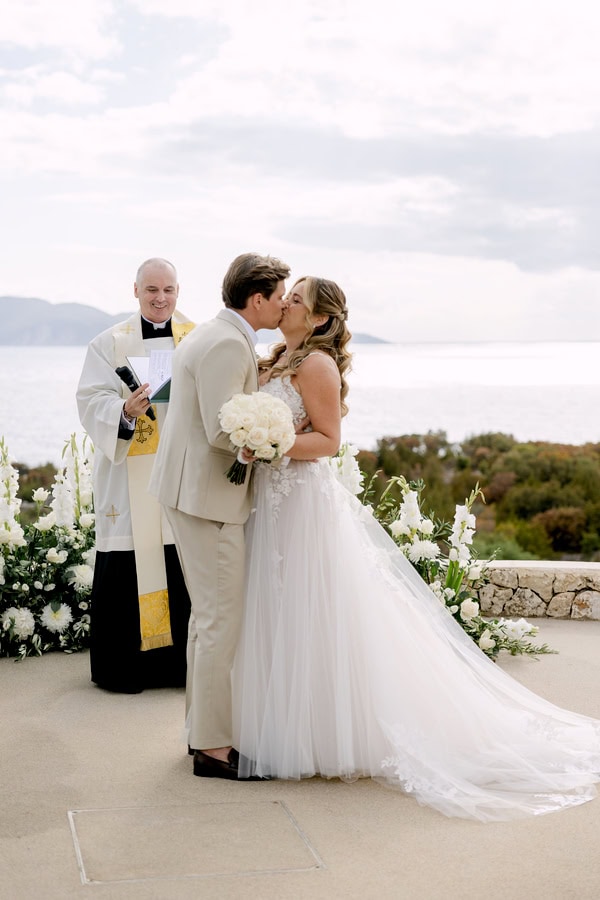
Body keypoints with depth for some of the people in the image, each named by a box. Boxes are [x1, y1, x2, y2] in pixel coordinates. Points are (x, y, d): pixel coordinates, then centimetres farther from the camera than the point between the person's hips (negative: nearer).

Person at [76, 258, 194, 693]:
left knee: (185, 563, 0)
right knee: (130, 562, -1)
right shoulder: (111, 342, 6)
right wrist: (125, 409, -21)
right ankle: (125, 665, 10)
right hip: (130, 473, -1)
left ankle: (184, 658, 13)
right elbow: (92, 400, -2)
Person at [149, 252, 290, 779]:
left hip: (193, 489, 11)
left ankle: (202, 728, 28)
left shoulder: (213, 336, 15)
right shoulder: (228, 345, -19)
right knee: (222, 620, -5)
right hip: (208, 496, -11)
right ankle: (213, 747, 3)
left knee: (208, 614, 18)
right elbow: (223, 431, -26)